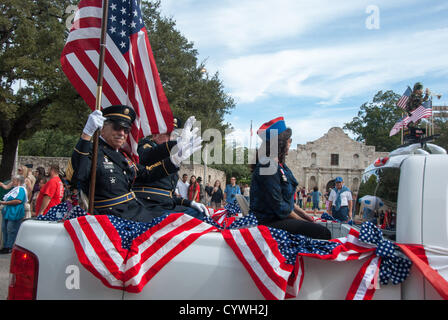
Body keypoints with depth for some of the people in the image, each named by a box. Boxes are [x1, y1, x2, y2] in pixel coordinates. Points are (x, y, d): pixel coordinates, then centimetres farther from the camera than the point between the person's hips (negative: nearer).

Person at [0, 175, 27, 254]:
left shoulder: (21, 189, -9)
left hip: (14, 214, -10)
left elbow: (19, 201, -21)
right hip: (7, 213, 10)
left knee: (11, 230, -7)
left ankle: (9, 247, -2)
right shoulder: (15, 189, 22)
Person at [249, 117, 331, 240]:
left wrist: (304, 214, 11)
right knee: (323, 233, -19)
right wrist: (302, 220, -8)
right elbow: (279, 206, -20)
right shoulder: (268, 166, -19)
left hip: (281, 217, 11)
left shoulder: (279, 164, 14)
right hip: (270, 222, -11)